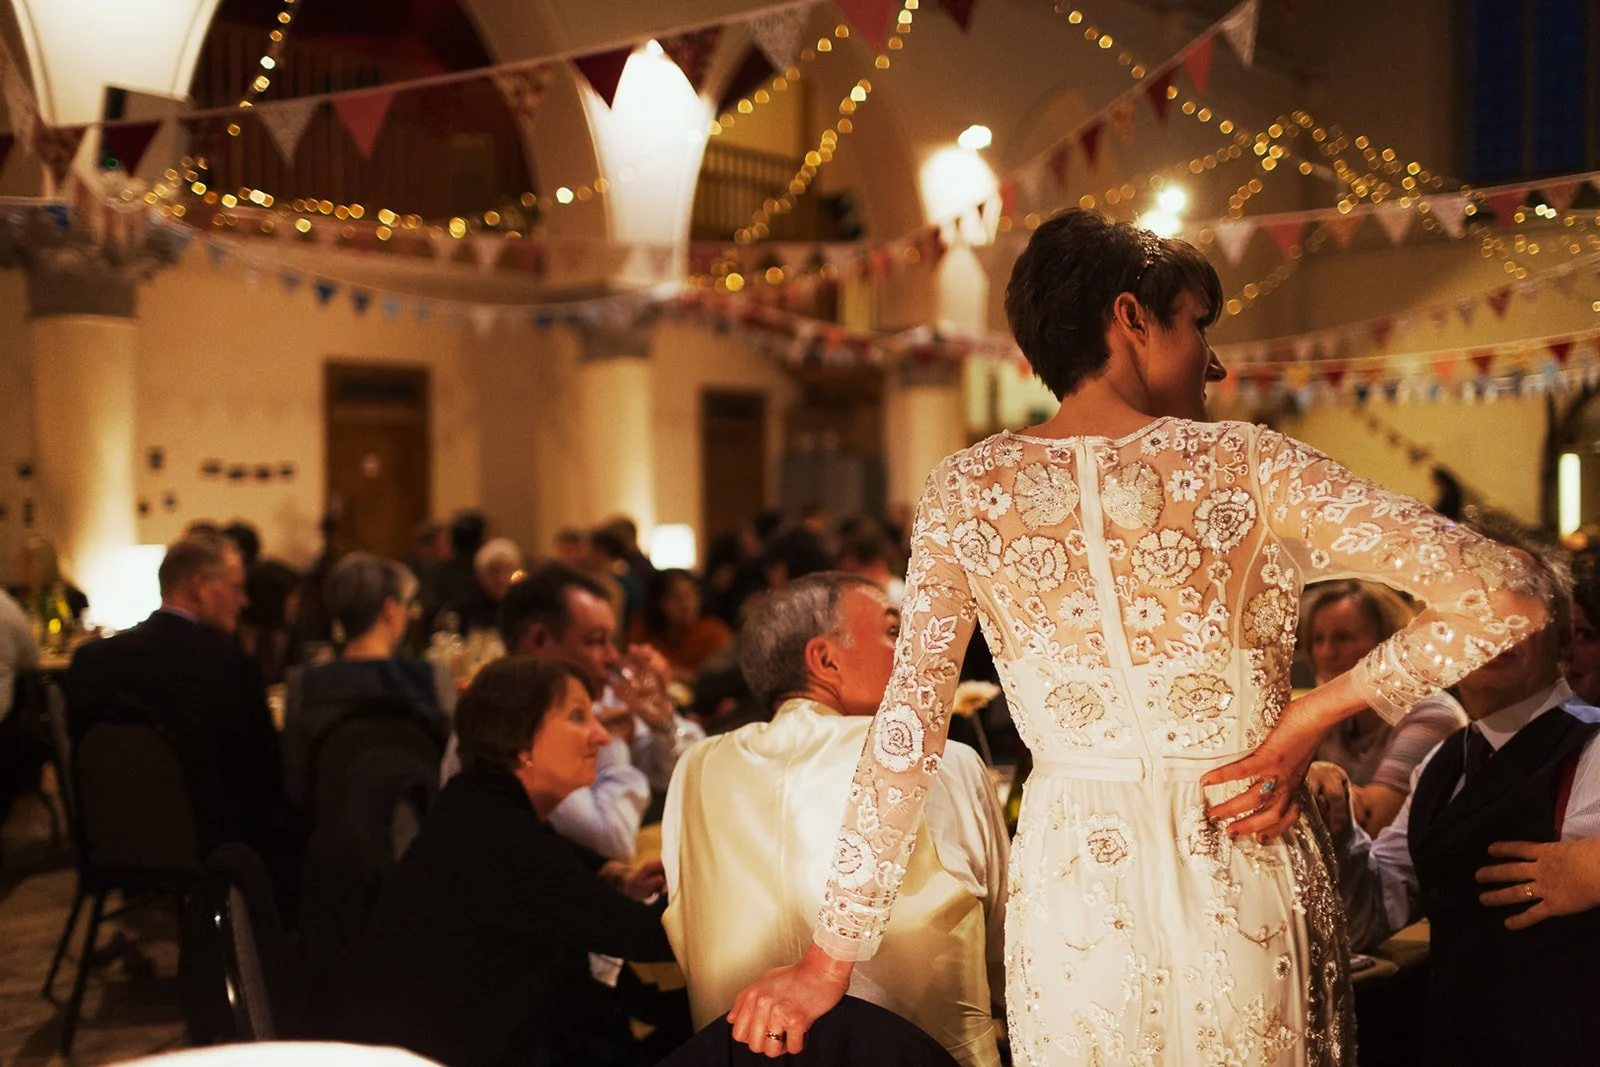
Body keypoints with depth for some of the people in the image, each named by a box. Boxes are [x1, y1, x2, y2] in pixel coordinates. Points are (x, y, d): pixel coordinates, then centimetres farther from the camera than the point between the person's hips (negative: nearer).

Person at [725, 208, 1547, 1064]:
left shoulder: (969, 488, -3)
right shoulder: (1245, 465, -8)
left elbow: (909, 725, -5)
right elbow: (1502, 596, -11)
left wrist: (831, 958, 1)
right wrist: (1313, 714, -4)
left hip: (1070, 887, 1)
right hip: (1249, 890, -1)